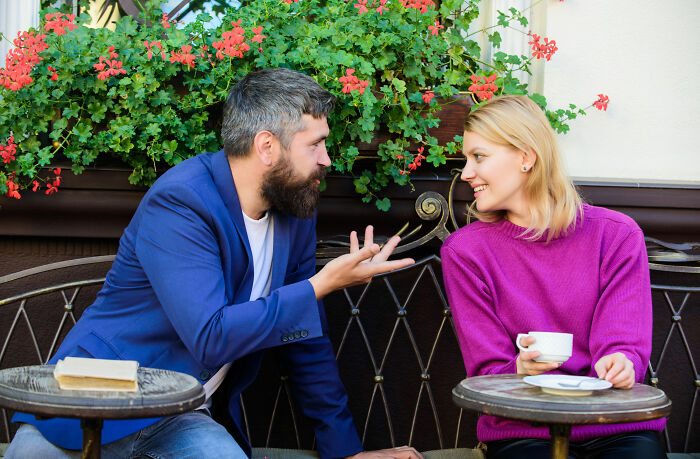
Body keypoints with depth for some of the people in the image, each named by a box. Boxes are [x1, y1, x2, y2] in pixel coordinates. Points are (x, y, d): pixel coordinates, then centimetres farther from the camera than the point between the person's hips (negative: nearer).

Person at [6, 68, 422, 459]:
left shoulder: (296, 212, 3)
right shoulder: (178, 203, -19)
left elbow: (306, 337, 11)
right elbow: (210, 337, -27)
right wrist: (323, 284, -23)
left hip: (184, 422, 5)